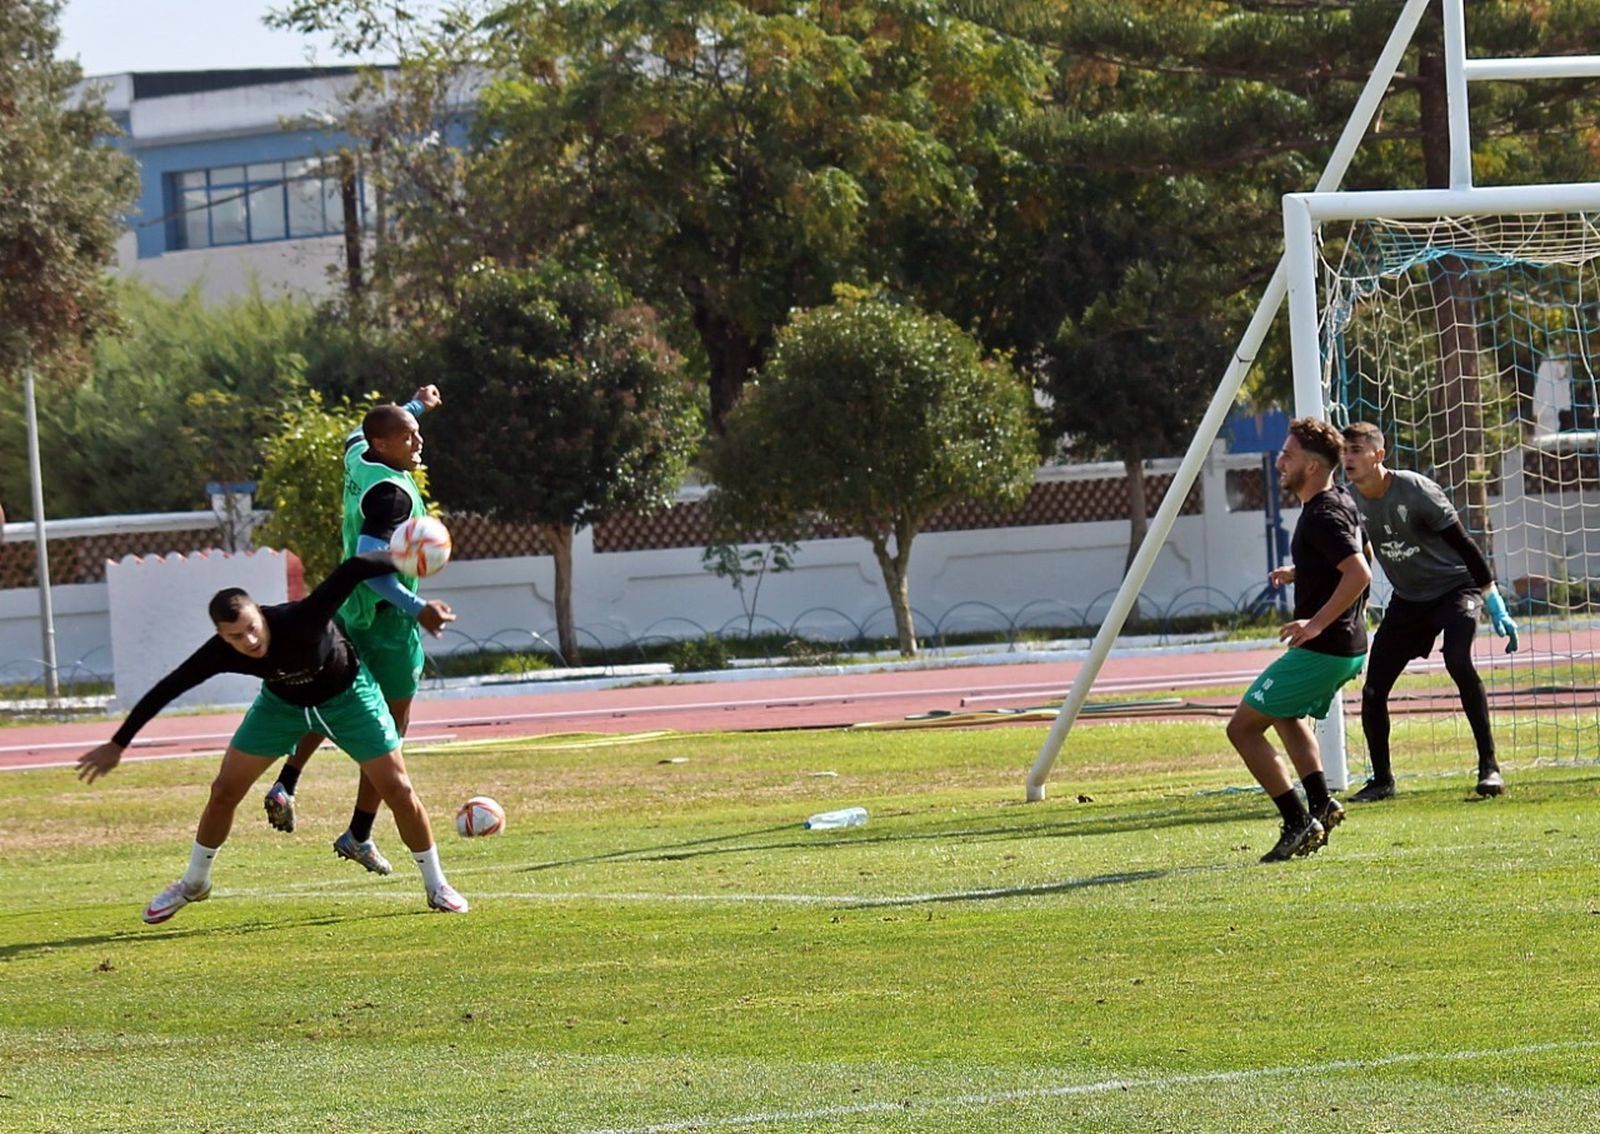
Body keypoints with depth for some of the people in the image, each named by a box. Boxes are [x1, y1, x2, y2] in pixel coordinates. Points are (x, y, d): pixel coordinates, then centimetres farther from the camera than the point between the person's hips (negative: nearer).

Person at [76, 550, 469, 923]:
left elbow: (353, 570, -45)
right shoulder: (220, 653, -30)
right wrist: (116, 745, -15)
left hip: (345, 694, -3)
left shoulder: (300, 620, -42)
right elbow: (165, 691, -19)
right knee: (224, 791, 1)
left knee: (397, 789, -6)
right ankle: (194, 883, 25)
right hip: (282, 701, 3)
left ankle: (436, 886, 14)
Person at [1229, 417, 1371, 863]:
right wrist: (1300, 572, 22)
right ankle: (1320, 804, 21)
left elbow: (1359, 573, -31)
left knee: (1243, 727, -5)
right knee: (1286, 713, 33)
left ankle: (1299, 823, -7)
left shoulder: (1322, 516, -20)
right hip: (1348, 646, 11)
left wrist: (1316, 624, -30)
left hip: (1321, 649, -11)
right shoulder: (1342, 502, 10)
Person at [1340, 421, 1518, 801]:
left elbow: (1463, 545, -19)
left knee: (1458, 661, -30)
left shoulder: (1416, 491, -22)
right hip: (1408, 600, 6)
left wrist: (1496, 608, -21)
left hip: (1455, 587, -6)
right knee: (1373, 690, -2)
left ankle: (1489, 766, -24)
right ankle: (1382, 780, 15)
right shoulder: (1351, 502, -6)